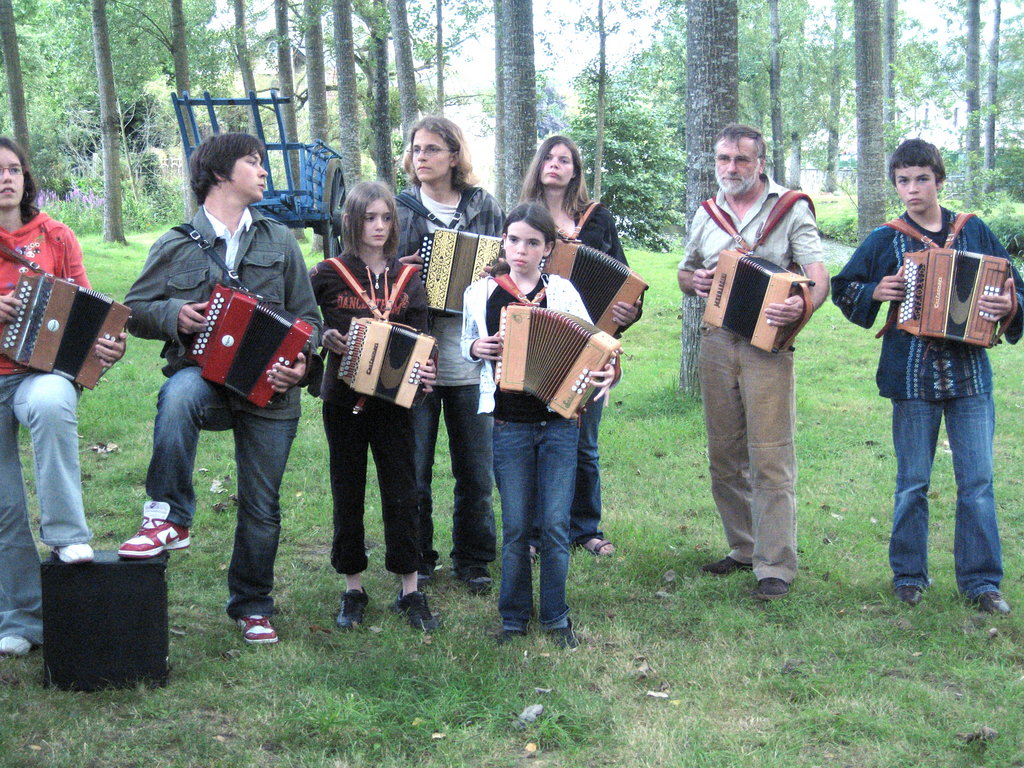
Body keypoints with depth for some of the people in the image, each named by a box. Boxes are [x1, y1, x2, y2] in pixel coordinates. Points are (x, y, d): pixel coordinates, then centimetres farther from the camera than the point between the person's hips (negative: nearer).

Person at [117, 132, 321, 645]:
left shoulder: (279, 242, 10)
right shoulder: (176, 247, 3)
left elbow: (307, 316, 9)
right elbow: (134, 310, 6)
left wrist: (299, 362, -10)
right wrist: (173, 314, -15)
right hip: (203, 376, -2)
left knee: (261, 505, 5)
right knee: (179, 393, -38)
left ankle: (252, 606, 25)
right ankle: (169, 519, -30)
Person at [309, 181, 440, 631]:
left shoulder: (407, 278, 4)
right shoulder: (329, 275, -2)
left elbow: (419, 337, 5)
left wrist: (425, 373, -13)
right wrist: (324, 338, -15)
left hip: (394, 399, 1)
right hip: (344, 399, -1)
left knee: (402, 495, 2)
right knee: (348, 496, 8)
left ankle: (410, 592, 12)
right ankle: (353, 590, 19)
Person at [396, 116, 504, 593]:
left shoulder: (485, 209, 8)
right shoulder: (398, 209, 6)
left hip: (470, 355, 1)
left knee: (476, 472, 6)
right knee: (412, 472, 3)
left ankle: (473, 561, 21)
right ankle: (416, 562, 18)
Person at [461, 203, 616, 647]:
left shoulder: (563, 293, 1)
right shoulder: (480, 294, 4)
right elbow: (466, 345, 16)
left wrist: (606, 372, -16)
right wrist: (476, 348, -7)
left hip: (558, 423, 0)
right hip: (508, 424, 1)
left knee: (555, 524, 1)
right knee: (515, 527, 5)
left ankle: (556, 617, 15)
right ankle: (514, 616, 19)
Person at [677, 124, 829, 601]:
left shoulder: (790, 209, -1)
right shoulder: (706, 215, 14)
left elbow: (819, 277, -9)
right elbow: (685, 272, 24)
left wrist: (801, 306, -31)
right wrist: (693, 281, -1)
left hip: (768, 345, -5)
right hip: (716, 343, 5)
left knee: (770, 458, -8)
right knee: (725, 455, 10)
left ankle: (776, 566, -4)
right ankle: (744, 548, 23)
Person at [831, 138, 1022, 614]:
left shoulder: (974, 232, 6)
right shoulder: (885, 240, 4)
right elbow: (843, 289, 12)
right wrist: (875, 293, -8)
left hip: (970, 374, 1)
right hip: (911, 374, -1)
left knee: (978, 482, 1)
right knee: (912, 483, 7)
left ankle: (981, 580, 9)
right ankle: (908, 575, 20)